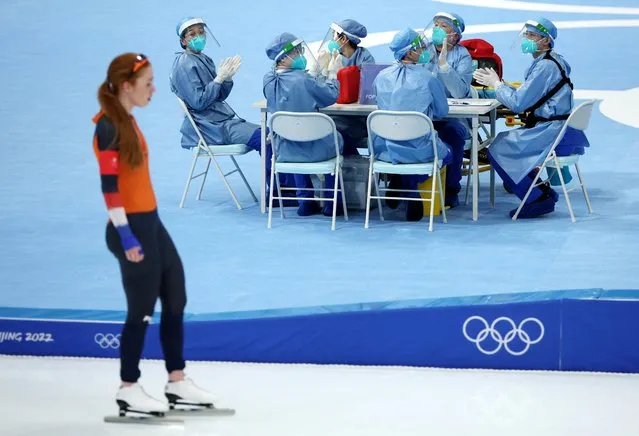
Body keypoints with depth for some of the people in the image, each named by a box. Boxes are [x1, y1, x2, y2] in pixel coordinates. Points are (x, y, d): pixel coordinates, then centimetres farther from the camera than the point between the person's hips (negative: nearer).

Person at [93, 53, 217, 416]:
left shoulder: (129, 121, 11)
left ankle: (177, 382, 22)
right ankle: (129, 391, 11)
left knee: (176, 300, 13)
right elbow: (109, 183, -20)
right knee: (142, 309, -1)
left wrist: (144, 227, 19)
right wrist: (125, 234, -22)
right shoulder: (108, 126, -16)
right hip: (131, 227, -9)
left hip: (151, 222, 9)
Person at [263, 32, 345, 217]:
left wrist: (317, 71, 15)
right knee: (336, 138, 29)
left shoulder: (268, 80, -7)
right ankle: (333, 203, 31)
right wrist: (332, 73, 6)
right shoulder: (303, 79, -25)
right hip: (314, 149, -4)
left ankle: (305, 201, 36)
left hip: (284, 151, 4)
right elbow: (331, 96, -11)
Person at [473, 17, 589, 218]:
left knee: (497, 151, -7)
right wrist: (496, 83, 9)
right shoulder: (548, 62, 15)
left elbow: (517, 103, -18)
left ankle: (538, 198, -4)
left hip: (550, 132, -10)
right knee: (502, 140, 19)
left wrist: (496, 84, -4)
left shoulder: (545, 67, -18)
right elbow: (524, 96, 17)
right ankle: (543, 191, 15)